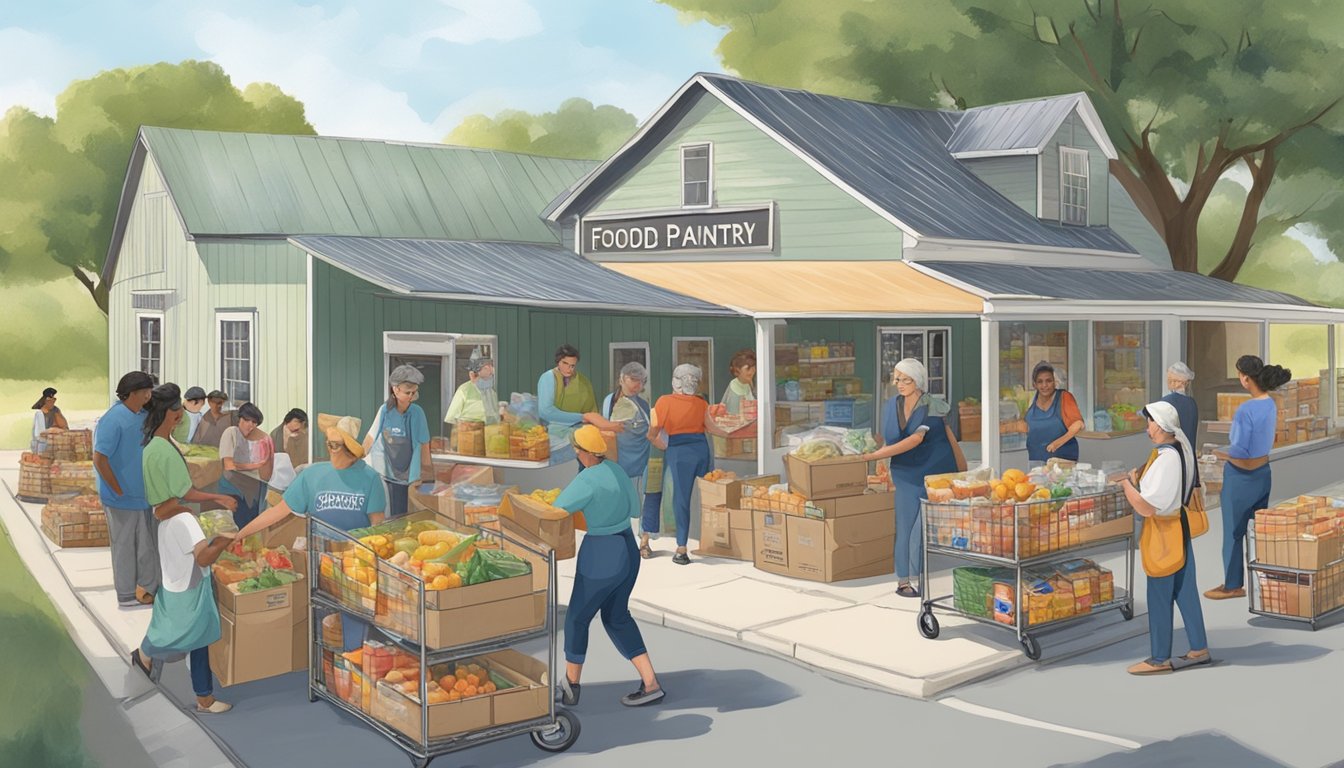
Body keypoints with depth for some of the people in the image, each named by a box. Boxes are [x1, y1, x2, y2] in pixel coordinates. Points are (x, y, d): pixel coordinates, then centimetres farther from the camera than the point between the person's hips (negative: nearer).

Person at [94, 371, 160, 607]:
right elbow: (100, 459, -20)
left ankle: (149, 588, 27)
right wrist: (119, 491, -15)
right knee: (125, 548, 7)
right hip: (124, 498, -7)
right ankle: (127, 595, 19)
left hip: (147, 495, 7)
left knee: (150, 545, 14)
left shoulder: (144, 416, 4)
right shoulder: (113, 419, -18)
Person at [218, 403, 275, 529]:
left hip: (256, 490, 4)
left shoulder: (264, 439, 5)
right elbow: (229, 465, -12)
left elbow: (266, 476, 0)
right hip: (234, 486, -3)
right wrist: (255, 466, -8)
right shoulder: (231, 433, -3)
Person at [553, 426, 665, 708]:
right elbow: (634, 507, 17)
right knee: (616, 616, 22)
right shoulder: (616, 469, 4)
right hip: (629, 550, 8)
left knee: (577, 618, 12)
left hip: (601, 557, -8)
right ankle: (650, 683, 18)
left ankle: (571, 687, 28)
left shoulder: (587, 480, -21)